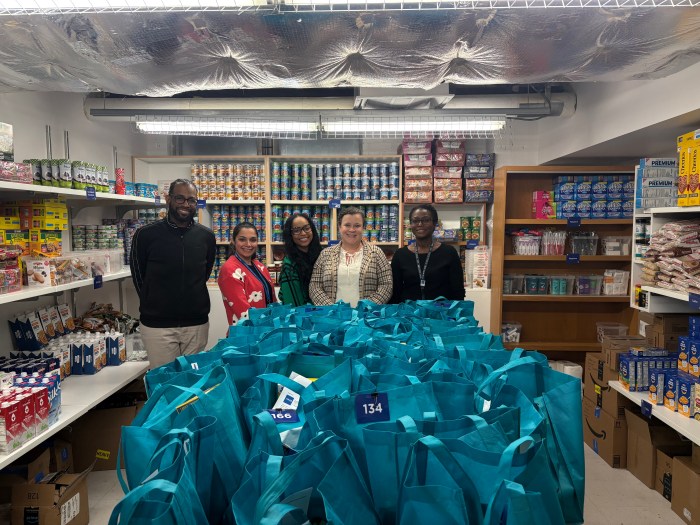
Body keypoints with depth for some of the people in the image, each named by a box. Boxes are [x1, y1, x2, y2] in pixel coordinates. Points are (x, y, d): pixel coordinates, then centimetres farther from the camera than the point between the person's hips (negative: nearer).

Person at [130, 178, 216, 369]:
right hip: (157, 324, -2)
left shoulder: (206, 236, 2)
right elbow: (138, 275, 5)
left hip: (197, 323, 2)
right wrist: (153, 305, 8)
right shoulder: (146, 235, -6)